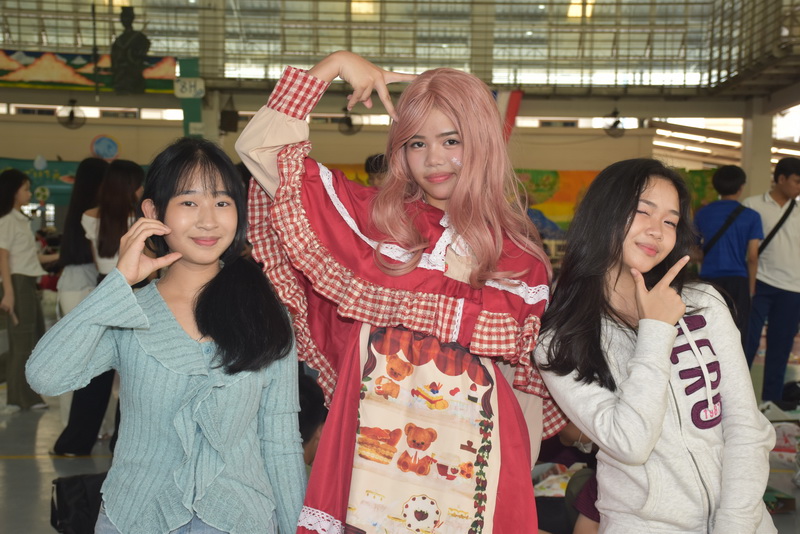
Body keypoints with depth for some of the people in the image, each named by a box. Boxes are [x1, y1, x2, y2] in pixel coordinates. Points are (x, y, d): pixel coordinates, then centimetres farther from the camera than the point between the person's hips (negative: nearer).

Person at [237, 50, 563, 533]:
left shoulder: (522, 258, 2)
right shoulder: (375, 221, -1)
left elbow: (528, 380, 9)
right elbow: (261, 149, -5)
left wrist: (517, 472, 7)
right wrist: (333, 65, -4)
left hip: (474, 468, 1)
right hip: (375, 458, -1)